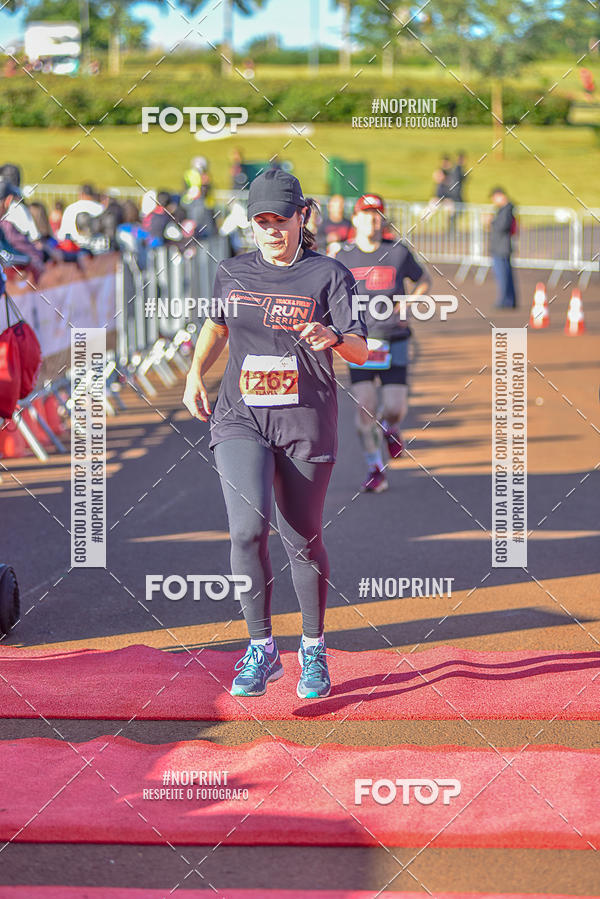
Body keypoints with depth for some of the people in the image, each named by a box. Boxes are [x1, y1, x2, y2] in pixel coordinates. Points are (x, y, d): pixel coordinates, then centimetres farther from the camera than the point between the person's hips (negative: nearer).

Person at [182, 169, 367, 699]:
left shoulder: (328, 275, -3)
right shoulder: (232, 274, 8)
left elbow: (361, 352, -10)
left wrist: (333, 338, -32)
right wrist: (196, 373, 11)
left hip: (306, 426, -2)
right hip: (240, 419, 2)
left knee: (303, 540, 5)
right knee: (248, 528, -17)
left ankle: (314, 652, 24)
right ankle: (262, 650, -3)